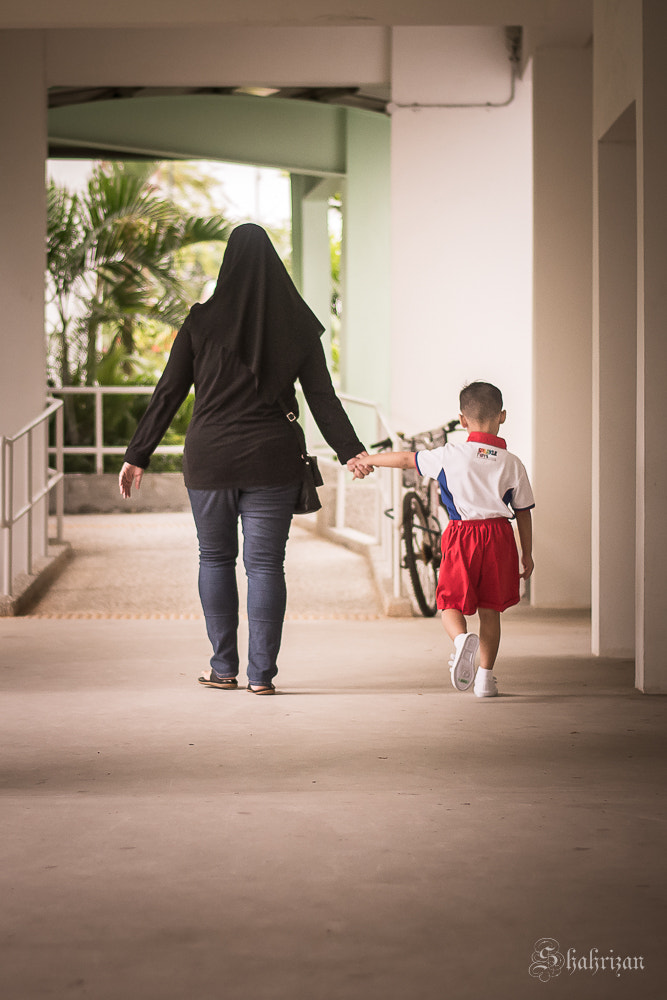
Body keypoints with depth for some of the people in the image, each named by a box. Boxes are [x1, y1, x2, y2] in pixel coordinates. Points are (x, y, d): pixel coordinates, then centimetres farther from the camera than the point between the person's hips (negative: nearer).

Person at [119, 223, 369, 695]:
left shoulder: (202, 322, -3)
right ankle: (262, 673, 3)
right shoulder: (296, 325, 1)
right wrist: (350, 451, 1)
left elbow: (167, 395, -2)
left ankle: (224, 668, 14)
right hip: (272, 461, 0)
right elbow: (323, 397, -3)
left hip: (210, 460, 0)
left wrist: (137, 456, 3)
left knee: (216, 559, 14)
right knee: (265, 564, 4)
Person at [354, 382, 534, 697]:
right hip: (499, 538, 2)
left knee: (451, 603, 8)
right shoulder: (512, 464, 2)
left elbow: (406, 459, 6)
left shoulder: (451, 455, -3)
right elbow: (524, 514, 7)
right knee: (490, 609, 10)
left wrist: (370, 459, 21)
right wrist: (527, 554, 18)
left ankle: (462, 637, -25)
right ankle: (485, 677, 9)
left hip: (461, 535, -2)